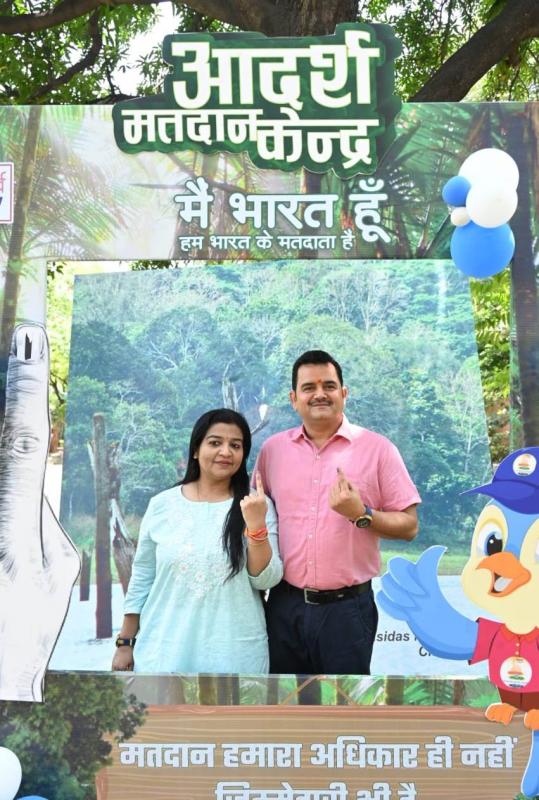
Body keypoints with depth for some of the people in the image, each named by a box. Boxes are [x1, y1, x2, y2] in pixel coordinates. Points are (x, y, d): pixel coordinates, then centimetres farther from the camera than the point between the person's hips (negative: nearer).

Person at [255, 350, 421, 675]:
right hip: (285, 604, 3)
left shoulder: (377, 448, -5)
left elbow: (409, 525, -4)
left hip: (347, 607, -3)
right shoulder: (272, 449, 4)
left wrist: (361, 514, -21)